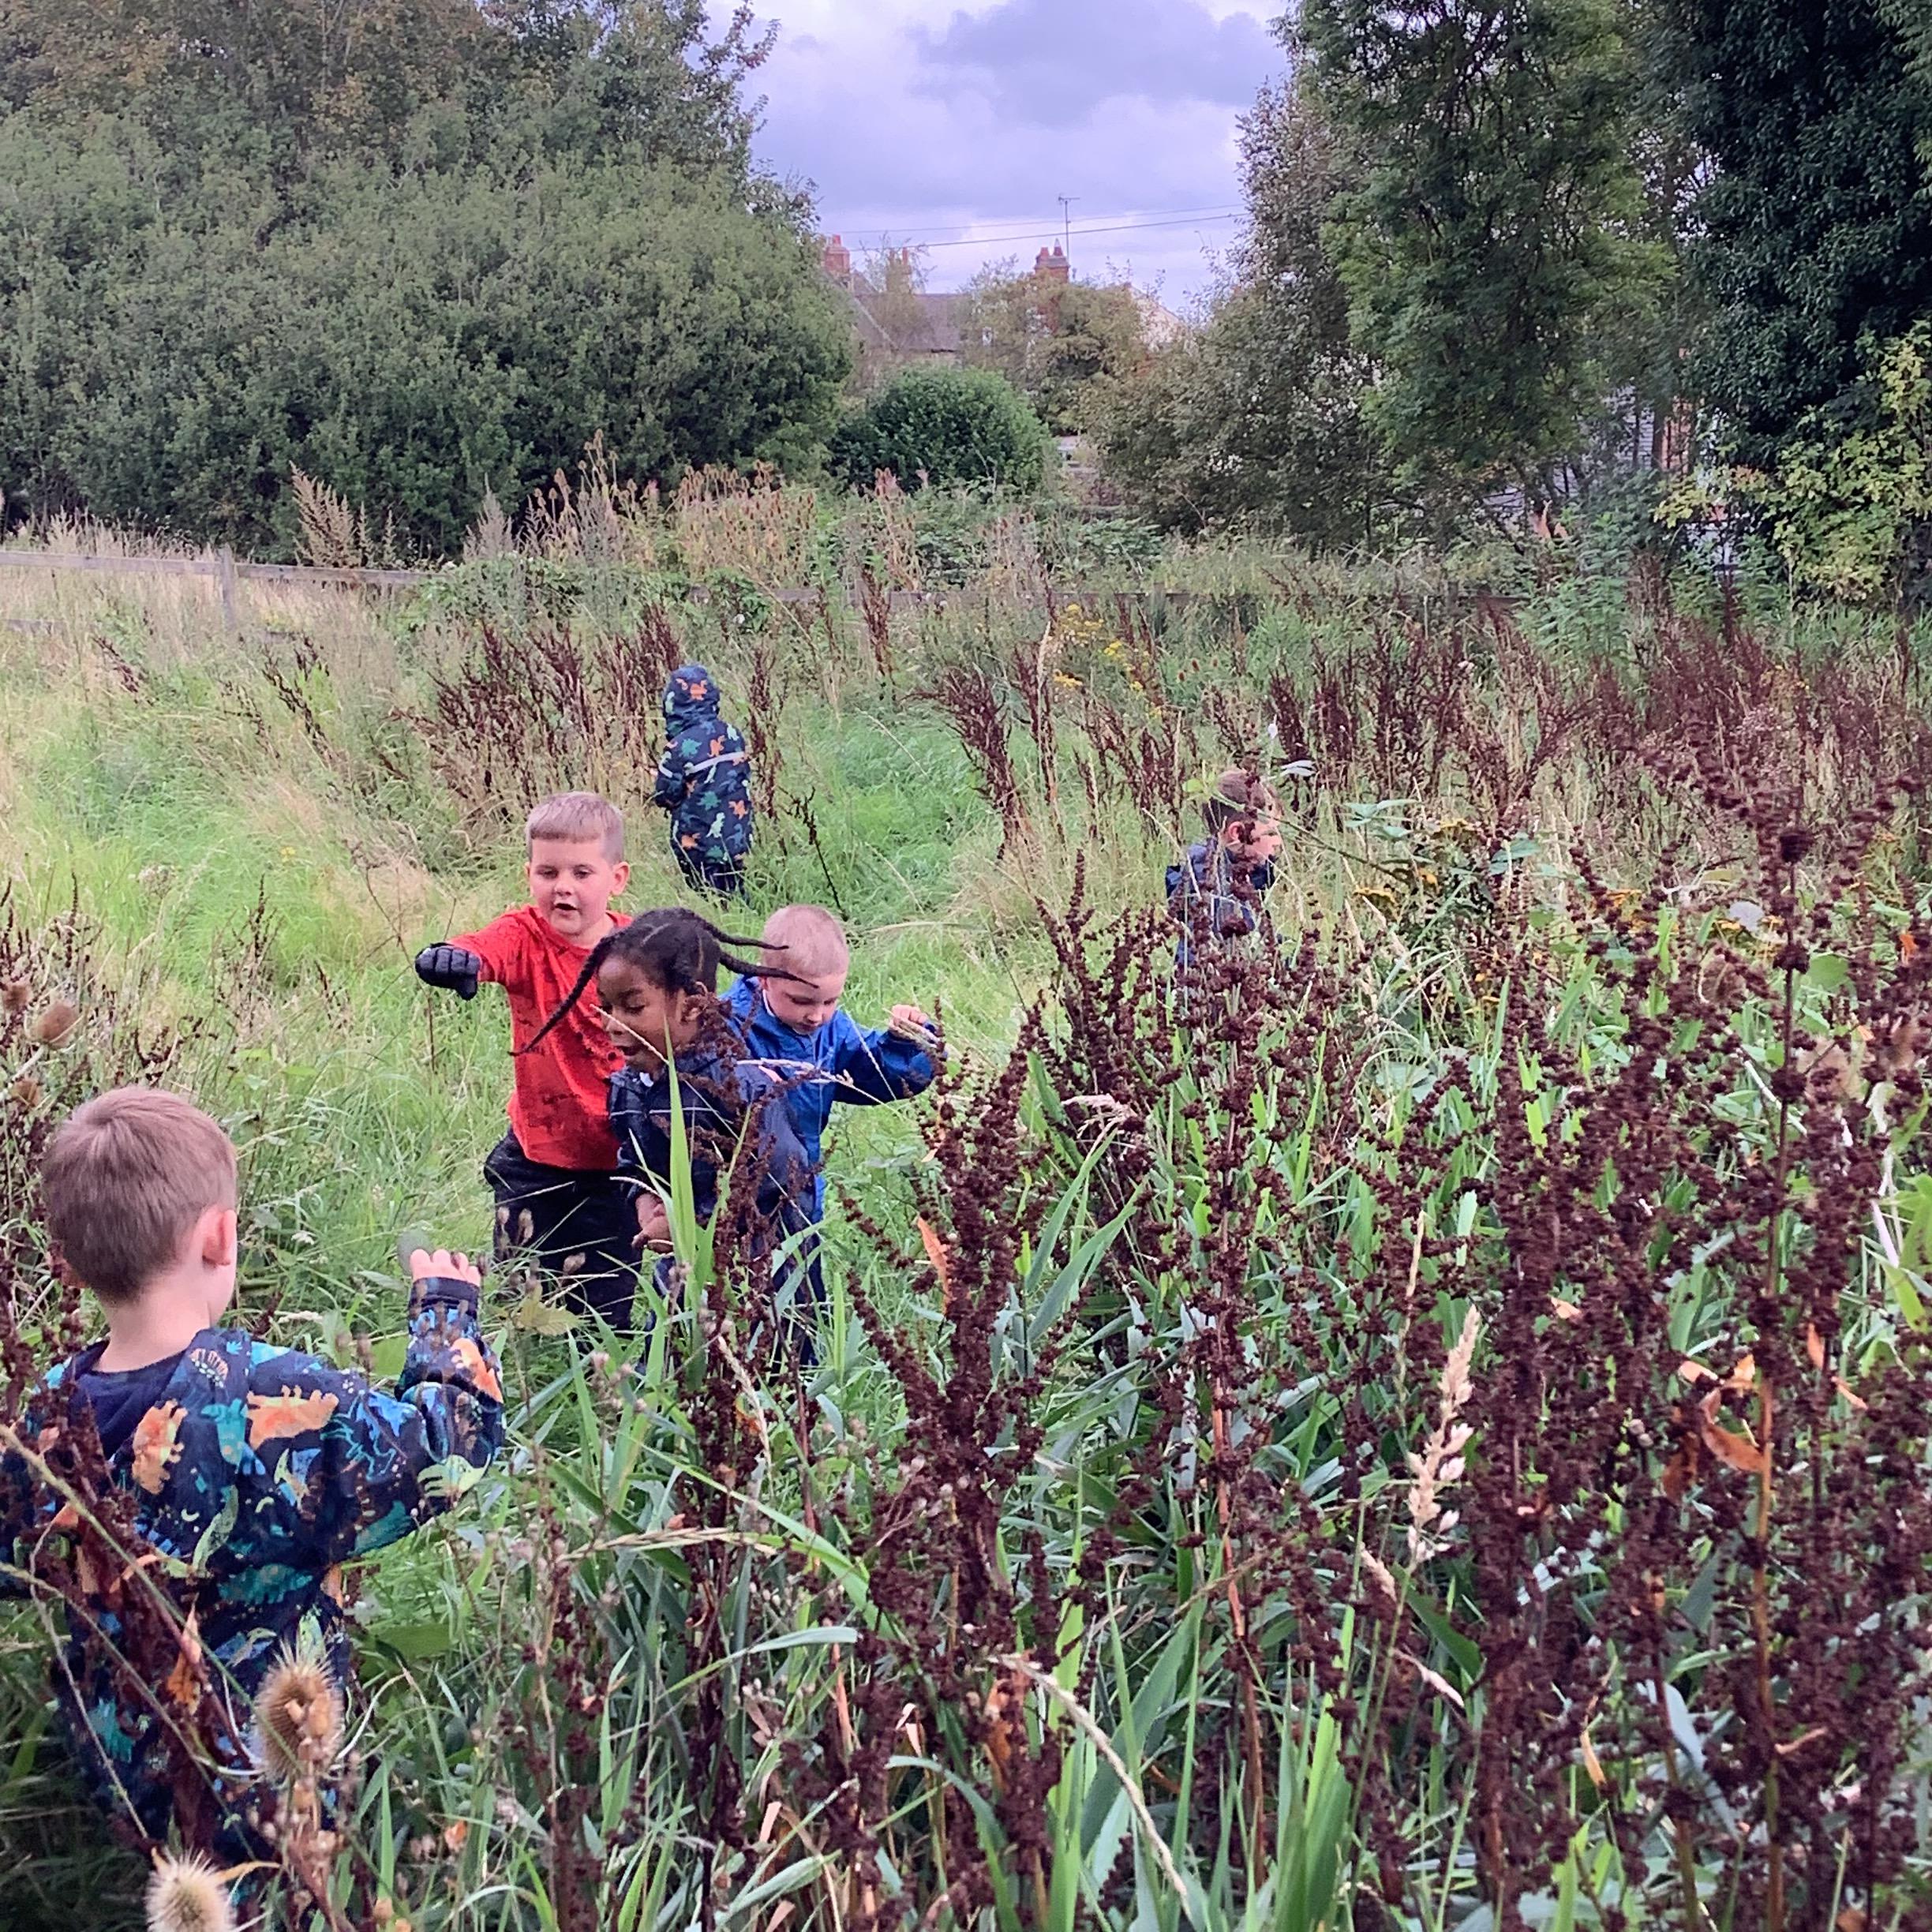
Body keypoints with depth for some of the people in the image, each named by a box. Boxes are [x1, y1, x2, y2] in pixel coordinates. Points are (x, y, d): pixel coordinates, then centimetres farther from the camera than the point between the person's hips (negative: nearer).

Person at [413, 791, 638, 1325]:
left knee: (608, 1312, 10)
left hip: (614, 1165, 0)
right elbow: (491, 947, -35)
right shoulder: (526, 936, -11)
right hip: (535, 1164, 0)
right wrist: (457, 957, -58)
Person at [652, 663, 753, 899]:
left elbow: (665, 796, -10)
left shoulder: (681, 746, -19)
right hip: (735, 842, 5)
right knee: (734, 898, 15)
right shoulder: (732, 735, -2)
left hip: (699, 846, -5)